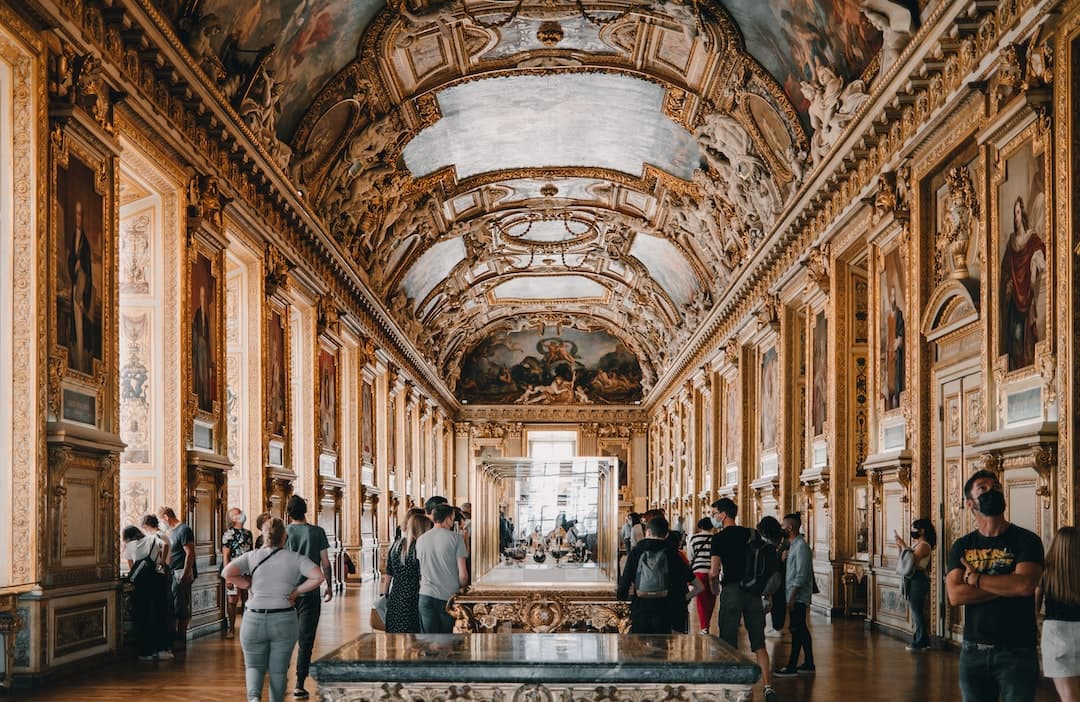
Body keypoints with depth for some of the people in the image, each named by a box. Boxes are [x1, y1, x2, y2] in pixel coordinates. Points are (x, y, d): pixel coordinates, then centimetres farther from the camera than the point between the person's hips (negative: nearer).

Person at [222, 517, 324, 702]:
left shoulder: (252, 556, 0)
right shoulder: (295, 558, -1)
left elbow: (227, 573, -12)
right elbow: (318, 577, -13)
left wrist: (250, 585, 0)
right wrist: (296, 591, -2)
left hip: (254, 620, 0)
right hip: (284, 621, 0)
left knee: (254, 666, 14)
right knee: (278, 670, 13)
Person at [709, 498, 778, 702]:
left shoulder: (720, 538, -7)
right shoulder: (752, 535, 8)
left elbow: (713, 572, -13)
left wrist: (714, 589, 5)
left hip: (731, 591, -4)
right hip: (754, 591, 4)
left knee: (729, 645, 4)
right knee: (759, 644, 6)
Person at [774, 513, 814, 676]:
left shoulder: (801, 546, -16)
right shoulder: (793, 545, 13)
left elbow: (801, 575, -21)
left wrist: (792, 598, -21)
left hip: (798, 597, -10)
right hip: (795, 596, 10)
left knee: (797, 630, -5)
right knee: (801, 630, 12)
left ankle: (792, 666, -2)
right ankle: (808, 664, 18)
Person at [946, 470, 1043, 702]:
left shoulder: (1025, 540, -3)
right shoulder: (961, 546, 6)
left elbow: (1024, 585, -21)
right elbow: (955, 596, -9)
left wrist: (975, 578, -10)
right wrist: (1007, 586, -15)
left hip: (1017, 652, -3)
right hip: (974, 651, 3)